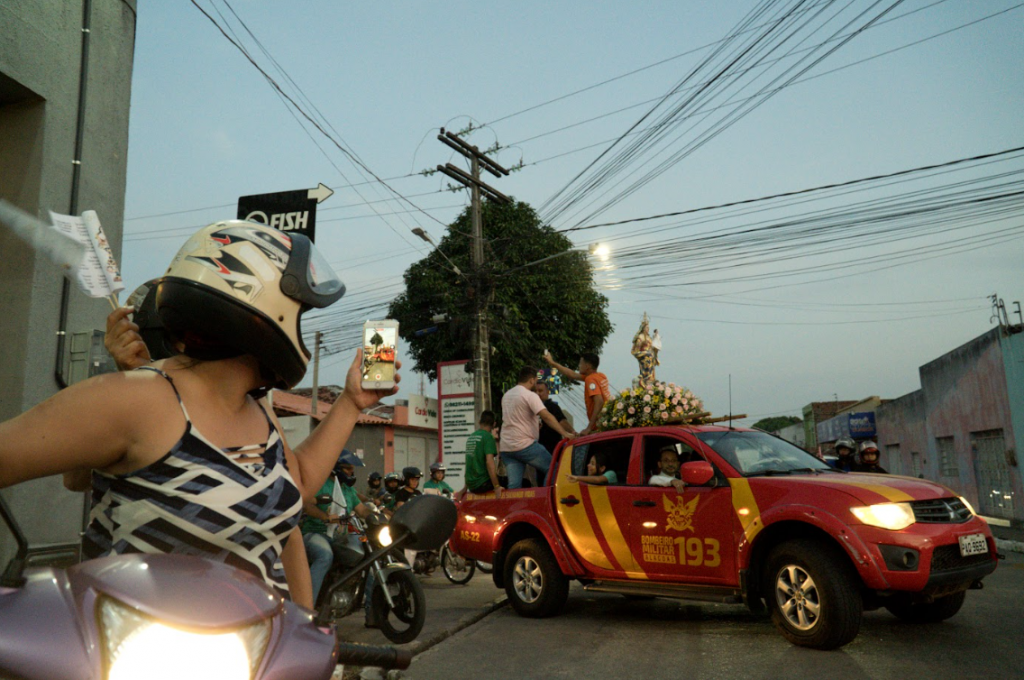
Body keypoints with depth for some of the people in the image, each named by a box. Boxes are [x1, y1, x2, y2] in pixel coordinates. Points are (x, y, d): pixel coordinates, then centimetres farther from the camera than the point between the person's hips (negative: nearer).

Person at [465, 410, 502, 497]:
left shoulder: (470, 437, 11)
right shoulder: (488, 436, -10)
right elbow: (489, 461, -20)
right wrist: (496, 487, -20)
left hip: (470, 485, 8)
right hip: (482, 484, -8)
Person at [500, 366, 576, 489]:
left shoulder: (506, 395, 16)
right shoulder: (530, 395, -9)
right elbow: (546, 416, -18)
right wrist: (565, 433, -20)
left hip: (506, 447, 8)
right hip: (525, 445, -7)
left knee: (513, 484, 3)